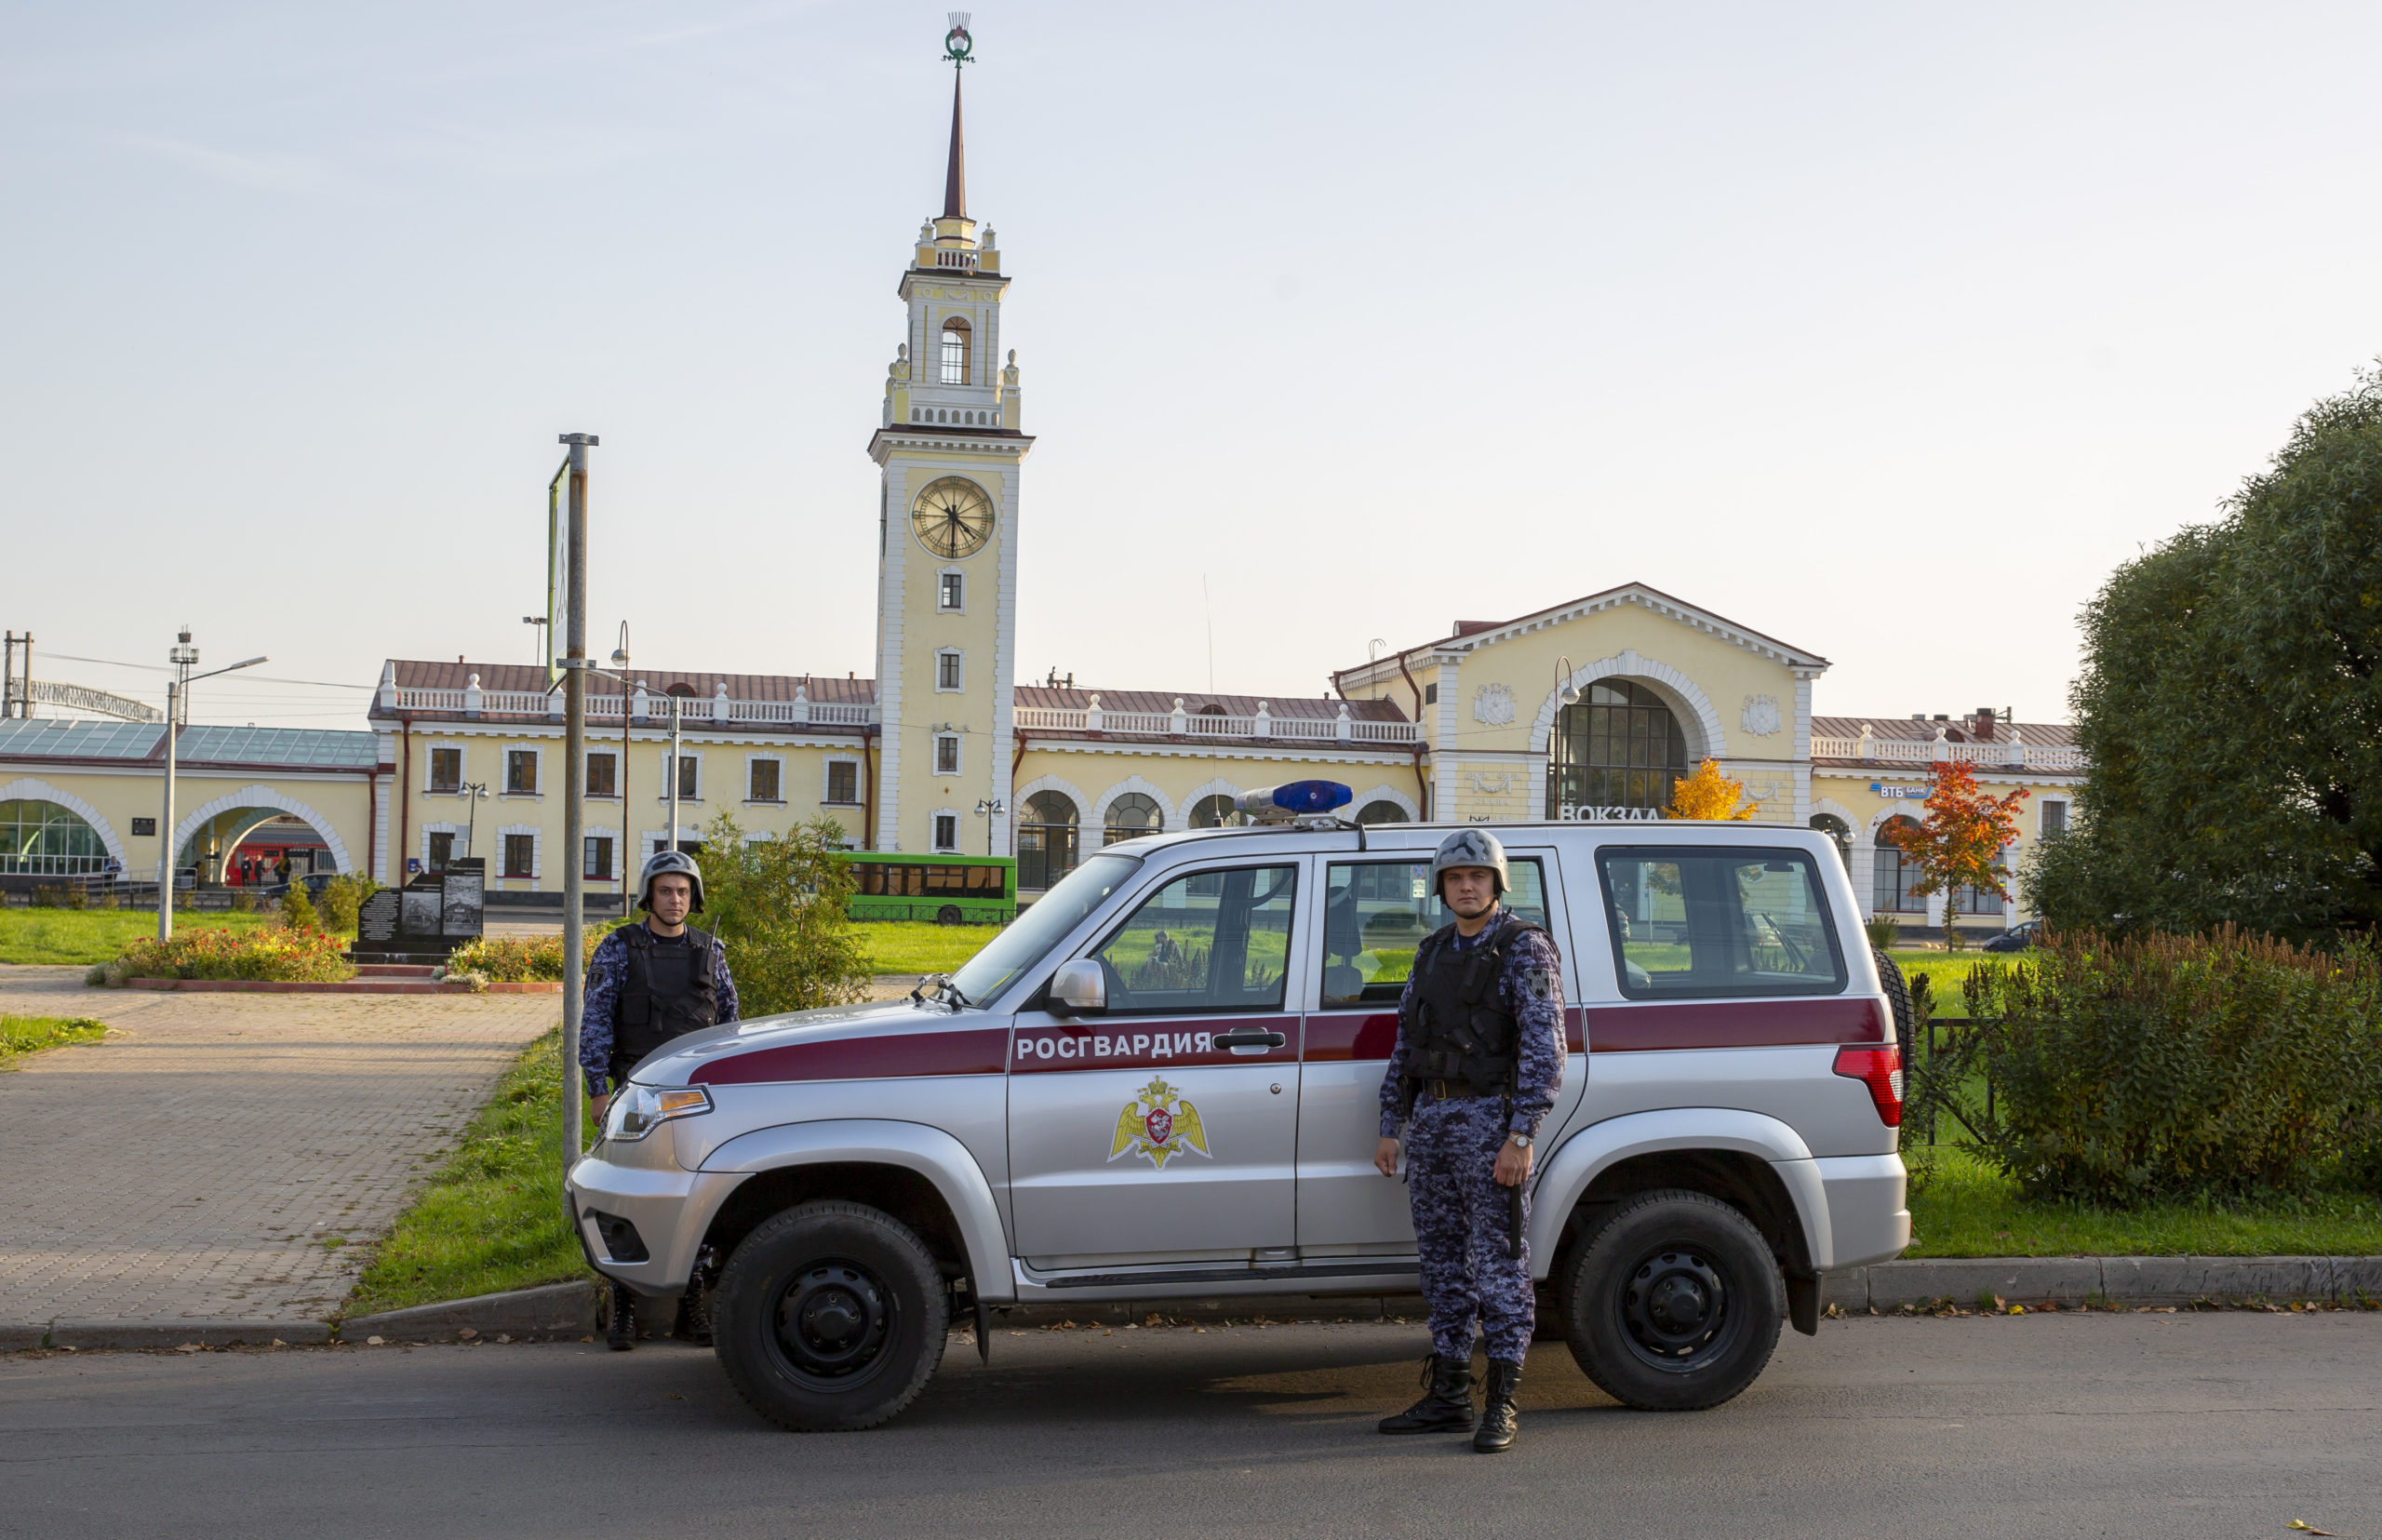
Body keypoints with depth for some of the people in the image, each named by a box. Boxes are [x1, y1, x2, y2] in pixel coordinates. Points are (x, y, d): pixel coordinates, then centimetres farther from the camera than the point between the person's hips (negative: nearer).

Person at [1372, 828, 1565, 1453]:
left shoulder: (1525, 949, -7)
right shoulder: (1433, 951, 14)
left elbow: (1544, 1047, -14)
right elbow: (1405, 1045, 18)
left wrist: (1521, 1136, -21)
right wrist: (1390, 1127, 13)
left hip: (1490, 1118, -7)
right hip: (1431, 1119, 7)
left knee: (1498, 1261, -5)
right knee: (1442, 1260, 10)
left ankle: (1500, 1407, 0)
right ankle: (1448, 1399, 17)